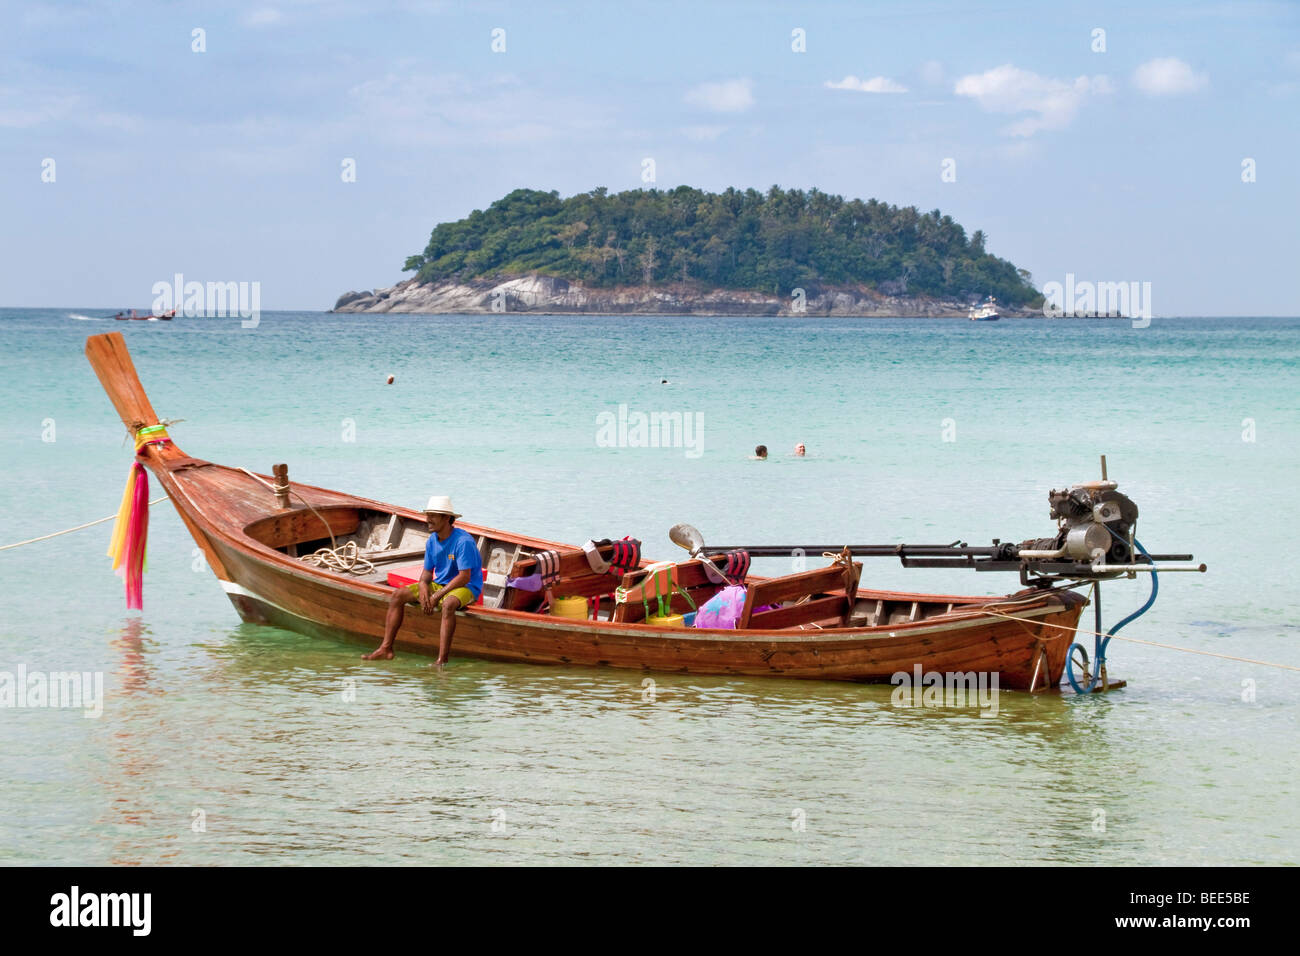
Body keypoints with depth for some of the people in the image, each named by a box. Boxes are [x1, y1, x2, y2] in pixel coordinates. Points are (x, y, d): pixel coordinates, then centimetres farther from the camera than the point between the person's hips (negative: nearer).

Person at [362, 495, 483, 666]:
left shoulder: (463, 541, -20)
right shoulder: (432, 541, 5)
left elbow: (464, 577, -23)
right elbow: (427, 573, 10)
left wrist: (437, 596, -24)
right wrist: (423, 589, -15)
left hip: (466, 588, -8)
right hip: (439, 584, 8)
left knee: (448, 604, -42)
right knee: (397, 595, -4)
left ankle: (442, 660, -46)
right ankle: (386, 649, -6)